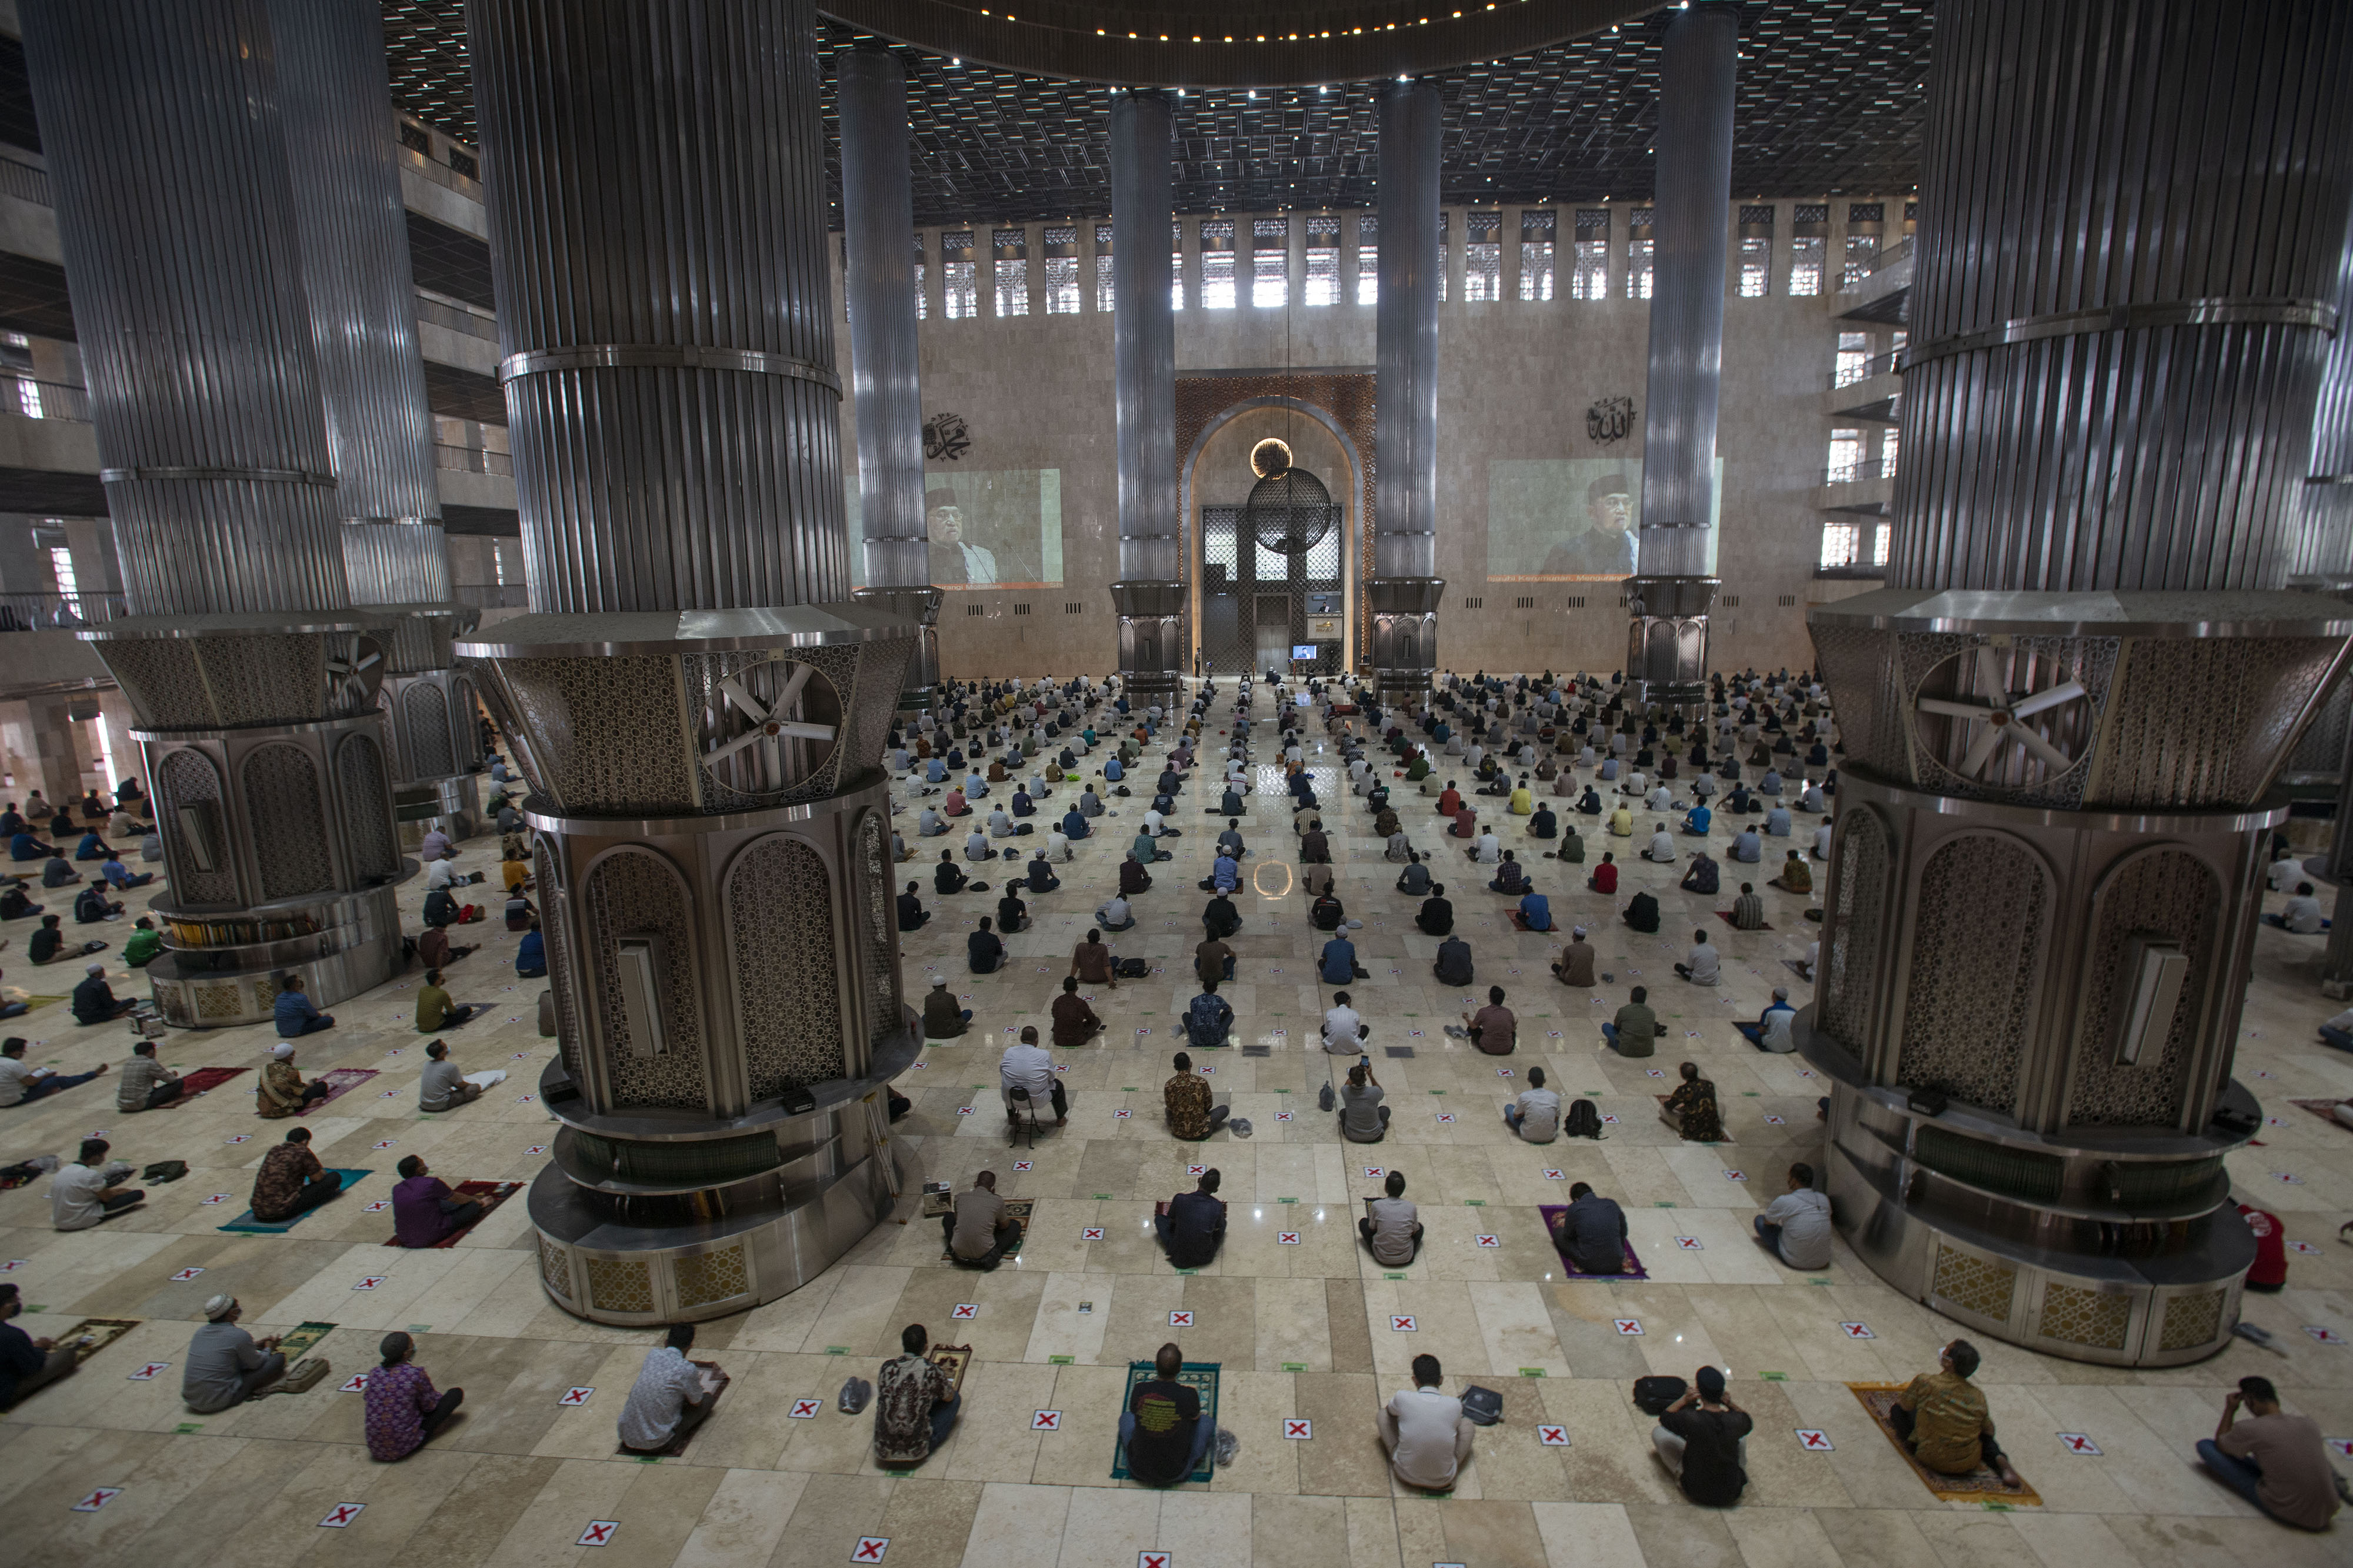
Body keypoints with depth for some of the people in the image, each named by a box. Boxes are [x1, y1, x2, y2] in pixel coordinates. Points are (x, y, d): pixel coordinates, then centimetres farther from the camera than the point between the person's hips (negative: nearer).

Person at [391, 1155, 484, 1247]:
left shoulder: (397, 1189, 0)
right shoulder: (432, 1183, -18)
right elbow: (457, 1199, 0)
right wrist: (475, 1200, 22)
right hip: (431, 1238, -7)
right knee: (473, 1205, 7)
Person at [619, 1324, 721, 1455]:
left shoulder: (653, 1354, -1)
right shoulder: (687, 1370, -16)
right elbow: (697, 1402, 3)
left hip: (628, 1439, 5)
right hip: (657, 1444, -5)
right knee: (708, 1396, 6)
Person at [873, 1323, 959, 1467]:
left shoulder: (888, 1367, -2)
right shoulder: (932, 1369, -12)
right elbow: (949, 1397, 5)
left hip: (883, 1453, 5)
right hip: (916, 1452, -5)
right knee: (956, 1398, 11)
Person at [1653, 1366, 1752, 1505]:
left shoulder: (1691, 1419, -28)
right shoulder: (1737, 1421, -21)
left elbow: (1665, 1417, -7)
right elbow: (1750, 1424, 5)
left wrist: (1684, 1400, -17)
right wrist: (1730, 1404, -8)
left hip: (1697, 1492, -2)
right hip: (1731, 1495, 3)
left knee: (1658, 1432, 8)